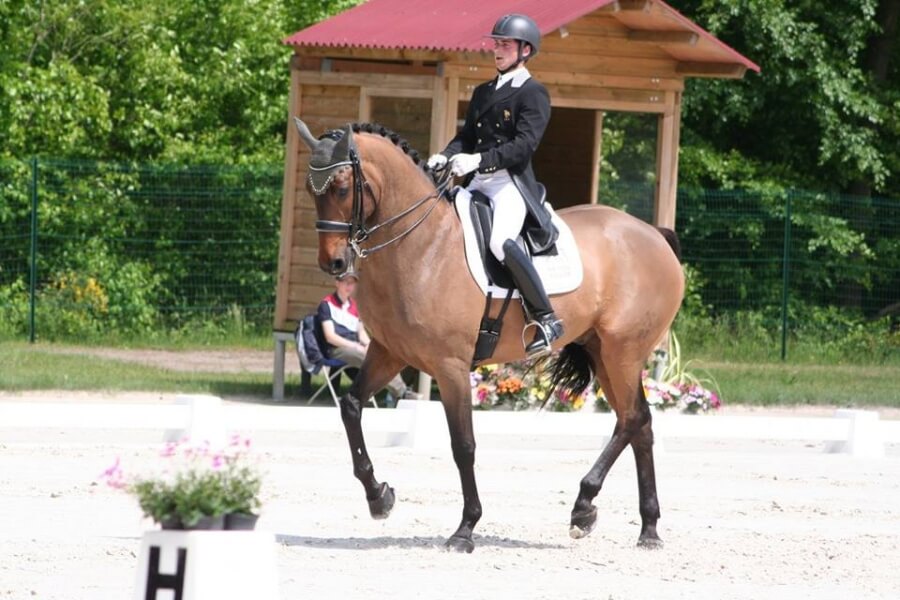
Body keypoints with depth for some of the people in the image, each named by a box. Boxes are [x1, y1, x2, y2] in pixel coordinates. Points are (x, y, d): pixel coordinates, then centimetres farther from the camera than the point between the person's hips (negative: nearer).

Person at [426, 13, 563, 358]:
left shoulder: (533, 94, -4)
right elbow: (467, 136, 19)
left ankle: (545, 319, -26)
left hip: (512, 183, -9)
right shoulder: (483, 93, 21)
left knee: (501, 241, -32)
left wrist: (479, 160, -26)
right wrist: (445, 157, -3)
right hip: (478, 185, 9)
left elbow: (525, 144, -15)